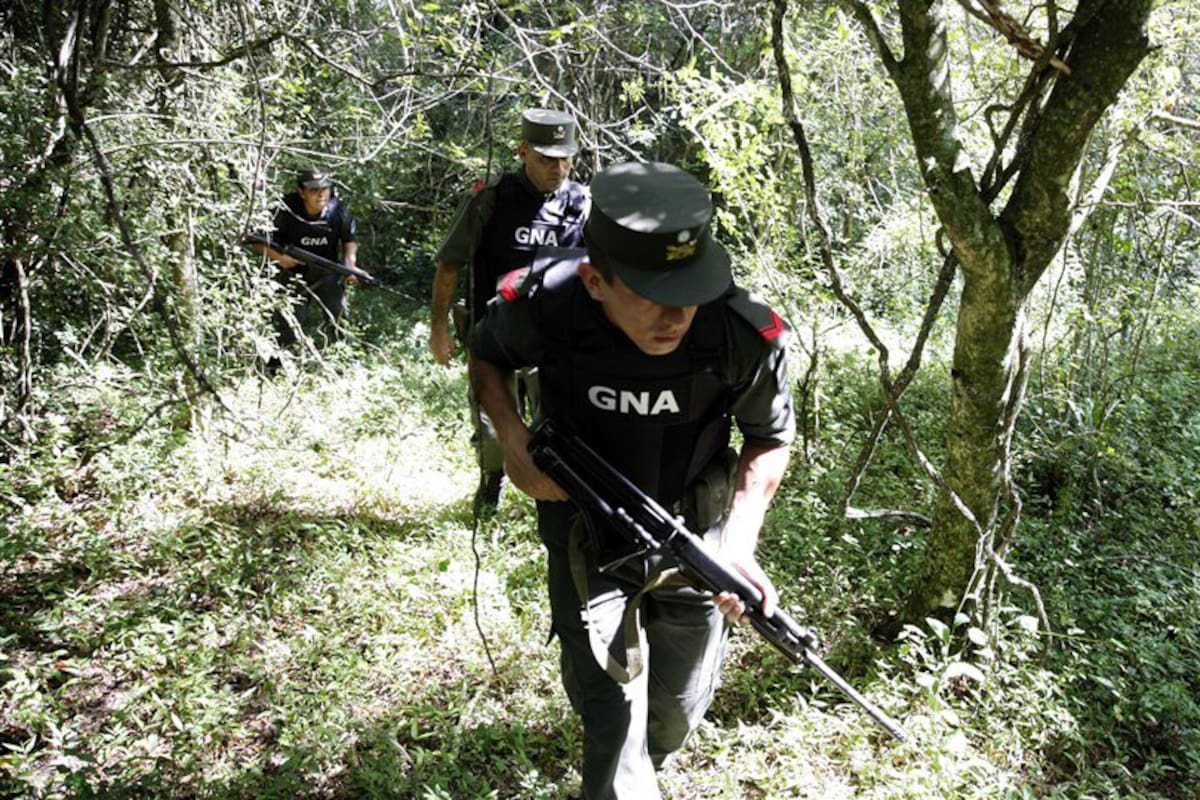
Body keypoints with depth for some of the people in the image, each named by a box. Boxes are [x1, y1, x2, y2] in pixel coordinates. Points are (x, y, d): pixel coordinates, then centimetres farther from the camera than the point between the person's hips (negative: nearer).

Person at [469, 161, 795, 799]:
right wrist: (511, 436, -18)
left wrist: (740, 543, -19)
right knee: (611, 710, -4)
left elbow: (769, 439, -7)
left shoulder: (747, 334, -28)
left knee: (679, 707, 21)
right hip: (584, 529, -1)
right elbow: (486, 355, -1)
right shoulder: (542, 305, -26)